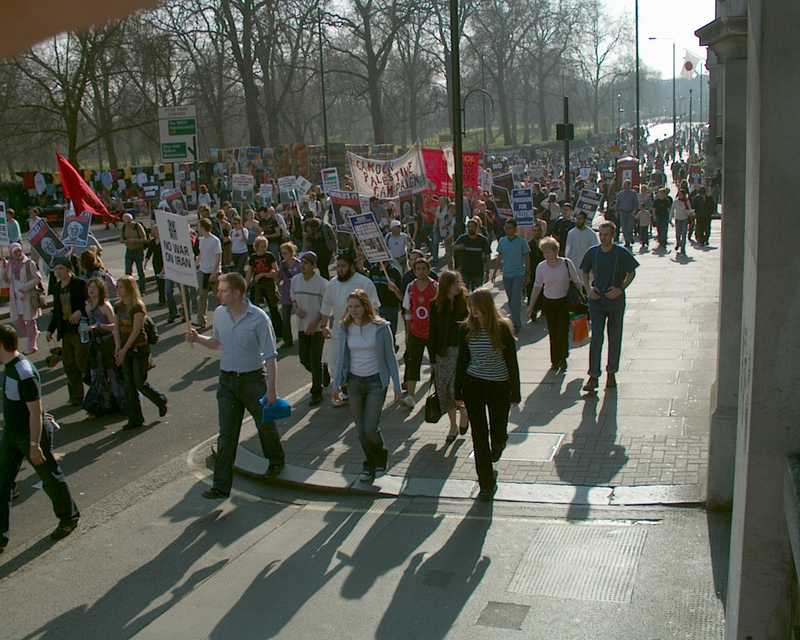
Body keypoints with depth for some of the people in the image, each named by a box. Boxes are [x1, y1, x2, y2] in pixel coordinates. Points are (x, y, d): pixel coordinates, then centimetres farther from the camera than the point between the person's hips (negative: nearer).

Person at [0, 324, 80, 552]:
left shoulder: (25, 374, -28)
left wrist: (34, 445, -22)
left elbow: (36, 411, -25)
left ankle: (69, 518, 32)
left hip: (31, 436, -9)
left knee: (51, 478, 11)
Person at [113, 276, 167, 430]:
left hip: (139, 349, -7)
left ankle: (161, 400, 23)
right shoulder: (119, 306, 7)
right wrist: (117, 348, -8)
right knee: (129, 385, 6)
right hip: (125, 349, 7)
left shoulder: (138, 307, -15)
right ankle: (135, 418, 14)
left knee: (140, 383, -4)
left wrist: (124, 350, -18)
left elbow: (136, 331, -18)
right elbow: (116, 328, 5)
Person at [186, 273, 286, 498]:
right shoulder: (219, 314, 0)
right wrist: (198, 338, -2)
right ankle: (221, 485, 7)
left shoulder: (258, 318, -17)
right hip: (227, 380, 4)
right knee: (226, 435, 2)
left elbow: (270, 356, -15)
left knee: (265, 425, 16)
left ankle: (276, 461, 43)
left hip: (253, 379, -4)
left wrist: (272, 389, -17)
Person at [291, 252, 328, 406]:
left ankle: (317, 393, 10)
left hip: (317, 327, -5)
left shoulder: (322, 283, -13)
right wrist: (296, 309, -7)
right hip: (302, 326, 5)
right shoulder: (295, 280, 2)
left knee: (315, 360, -3)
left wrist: (315, 322, -18)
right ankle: (319, 377, 39)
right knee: (304, 358, 12)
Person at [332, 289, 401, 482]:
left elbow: (390, 357, -3)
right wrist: (336, 384, 5)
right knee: (361, 430, 7)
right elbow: (341, 358, 9)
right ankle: (371, 463, 29)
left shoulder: (380, 327, -9)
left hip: (376, 381, -3)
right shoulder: (344, 329, 0)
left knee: (370, 428, -9)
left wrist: (397, 386, -3)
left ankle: (381, 456, 22)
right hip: (354, 381, 3)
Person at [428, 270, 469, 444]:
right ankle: (453, 426, 24)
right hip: (443, 352, 3)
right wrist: (433, 357, 1)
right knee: (444, 390, 7)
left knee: (456, 388, -10)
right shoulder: (436, 306, 0)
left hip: (461, 350, -3)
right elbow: (432, 333, 3)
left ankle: (463, 411, 23)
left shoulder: (465, 302, -5)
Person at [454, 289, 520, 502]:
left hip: (499, 386, -2)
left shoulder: (503, 328, -10)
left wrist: (515, 392, -4)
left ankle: (499, 444, 47)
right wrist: (458, 391, 5)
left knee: (497, 432, 7)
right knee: (479, 436, 4)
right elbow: (462, 361, 5)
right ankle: (486, 483, 17)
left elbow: (512, 361, -5)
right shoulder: (466, 330, -3)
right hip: (474, 386, 2)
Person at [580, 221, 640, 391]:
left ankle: (611, 373, 24)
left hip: (616, 301, -1)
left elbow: (631, 273, 2)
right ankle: (593, 376, -3)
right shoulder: (592, 253, 0)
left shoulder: (622, 253, -7)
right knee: (596, 338, -5)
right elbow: (585, 272, 13)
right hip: (596, 300, 1)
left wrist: (620, 289, -12)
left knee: (615, 338, 10)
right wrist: (589, 289, -3)